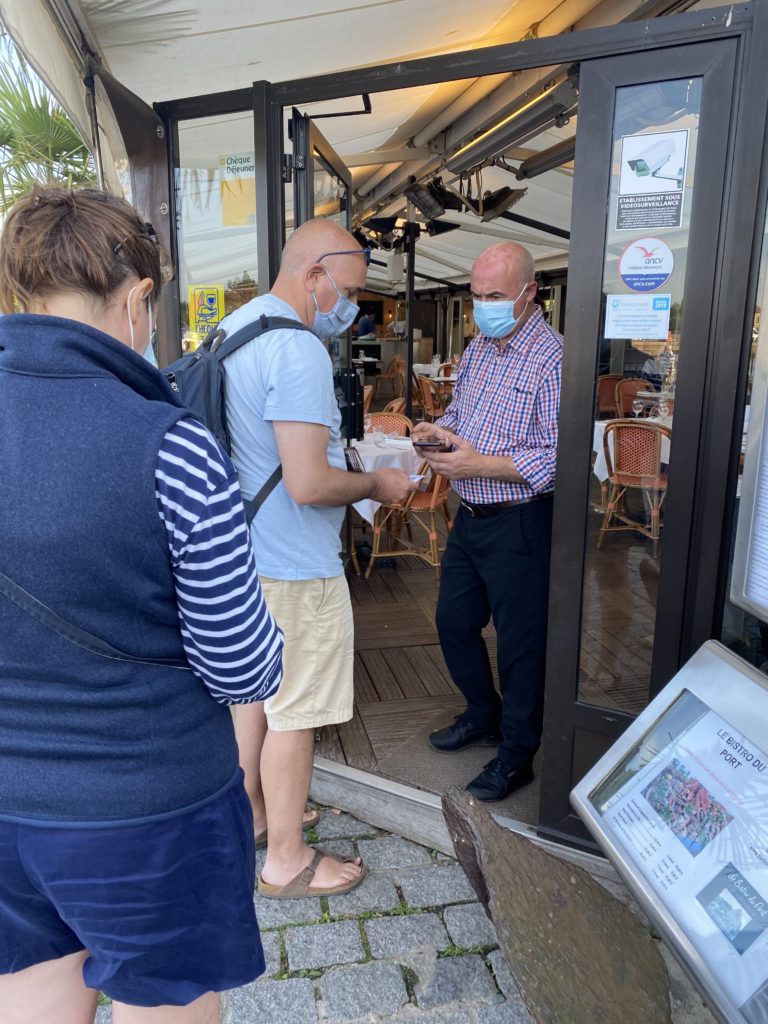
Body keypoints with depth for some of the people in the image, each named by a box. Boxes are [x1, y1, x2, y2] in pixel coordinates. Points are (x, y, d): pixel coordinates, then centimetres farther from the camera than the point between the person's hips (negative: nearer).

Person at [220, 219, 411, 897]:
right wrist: (377, 484, -10)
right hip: (294, 568, -10)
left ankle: (253, 812, 42)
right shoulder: (297, 351, -22)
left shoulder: (233, 328, 10)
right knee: (295, 713, 6)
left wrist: (349, 458, 16)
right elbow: (309, 484, -28)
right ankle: (286, 861, 24)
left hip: (245, 554, 10)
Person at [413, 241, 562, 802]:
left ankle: (517, 753, 26)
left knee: (520, 640, 6)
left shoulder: (552, 358, -17)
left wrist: (479, 465, -24)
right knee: (454, 620, 18)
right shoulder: (478, 348, 9)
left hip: (520, 524, -8)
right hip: (470, 517, 8)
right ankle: (484, 715, 41)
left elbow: (559, 457, -23)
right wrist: (440, 430, -2)